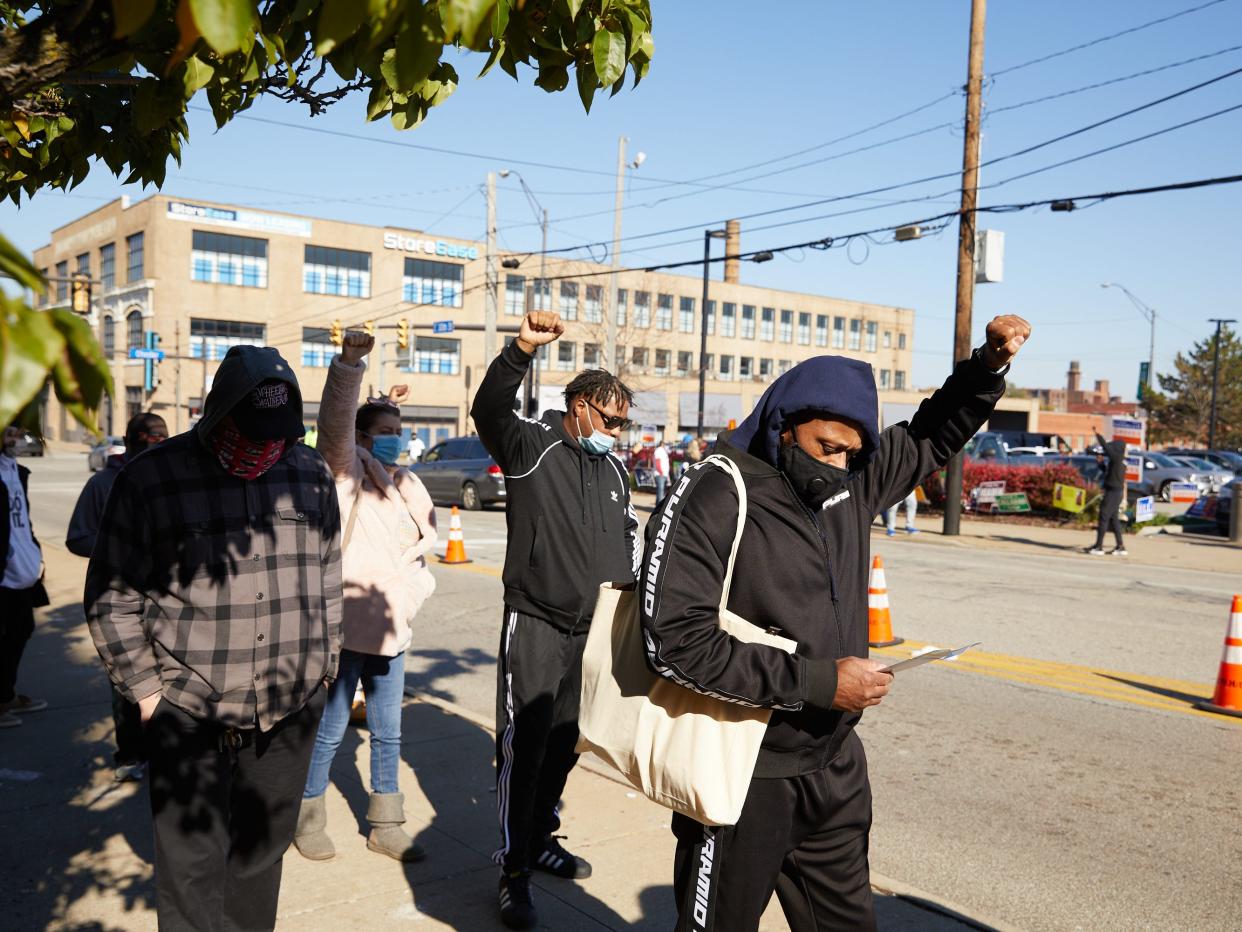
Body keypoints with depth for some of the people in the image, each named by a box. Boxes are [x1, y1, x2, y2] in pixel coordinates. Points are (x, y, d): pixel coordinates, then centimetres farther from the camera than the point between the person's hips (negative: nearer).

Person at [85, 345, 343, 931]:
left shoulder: (311, 474, 5)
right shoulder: (151, 477, -6)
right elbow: (112, 598, -2)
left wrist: (323, 668, 13)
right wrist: (145, 689, -4)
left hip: (292, 707, 3)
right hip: (187, 710, -3)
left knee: (263, 851, 16)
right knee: (192, 865, 3)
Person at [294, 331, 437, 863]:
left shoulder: (405, 483, 12)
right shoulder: (348, 469, -8)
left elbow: (427, 531, 28)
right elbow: (335, 423, -28)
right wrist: (349, 363, -41)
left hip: (390, 625, 7)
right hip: (346, 624, -6)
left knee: (388, 733, 14)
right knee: (329, 731, 6)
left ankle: (385, 826, 27)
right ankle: (308, 819, 26)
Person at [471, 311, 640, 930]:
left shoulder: (612, 470, 11)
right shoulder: (531, 446, -8)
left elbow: (627, 537, 24)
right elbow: (489, 410, -28)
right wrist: (523, 350, -42)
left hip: (589, 629, 7)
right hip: (535, 624, -6)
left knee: (564, 743, 17)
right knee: (523, 747, -2)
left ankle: (540, 839, 34)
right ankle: (513, 871, 10)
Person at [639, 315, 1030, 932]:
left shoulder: (851, 485, 4)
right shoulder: (714, 498, -17)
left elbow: (929, 439, 20)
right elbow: (677, 641, -25)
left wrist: (989, 365, 4)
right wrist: (818, 683, -23)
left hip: (836, 768, 7)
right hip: (745, 779, -6)